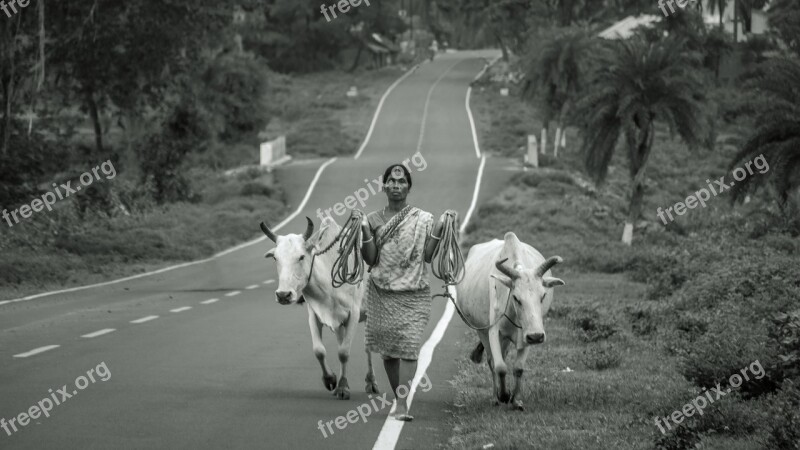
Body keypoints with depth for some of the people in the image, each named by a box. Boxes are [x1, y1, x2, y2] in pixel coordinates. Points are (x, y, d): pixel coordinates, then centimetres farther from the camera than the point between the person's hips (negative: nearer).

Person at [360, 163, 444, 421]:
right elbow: (370, 259, 0)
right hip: (382, 293, 2)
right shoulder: (373, 220, 5)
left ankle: (402, 405, -18)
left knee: (408, 346, -14)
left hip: (413, 294, -2)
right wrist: (365, 232, -12)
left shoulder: (423, 219, 2)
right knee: (388, 349, 7)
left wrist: (438, 230, -13)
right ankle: (399, 398, 23)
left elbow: (427, 255, -4)